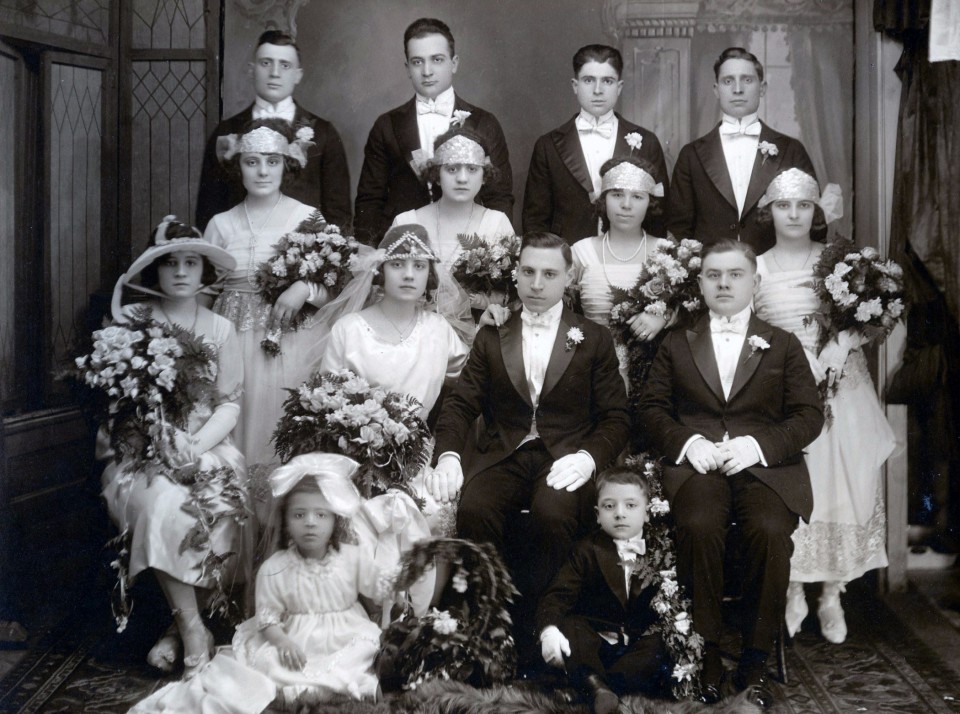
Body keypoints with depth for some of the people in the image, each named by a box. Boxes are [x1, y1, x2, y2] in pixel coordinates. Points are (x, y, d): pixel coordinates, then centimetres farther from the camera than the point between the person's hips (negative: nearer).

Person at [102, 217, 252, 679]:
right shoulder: (130, 321, 4)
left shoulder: (220, 329, 10)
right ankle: (193, 630, -22)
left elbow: (230, 403, 5)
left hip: (207, 446, 2)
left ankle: (180, 628, -9)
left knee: (217, 510, -28)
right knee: (164, 503, -33)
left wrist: (197, 444, -14)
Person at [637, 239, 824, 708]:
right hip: (697, 465, 0)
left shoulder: (784, 346, 18)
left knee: (770, 531, -32)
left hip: (765, 467, 0)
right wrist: (688, 442, -8)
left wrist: (757, 445, -9)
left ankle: (755, 663, -18)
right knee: (699, 526, -33)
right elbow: (651, 408, 12)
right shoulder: (676, 345, 22)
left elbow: (809, 416, 8)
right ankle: (708, 655, -20)